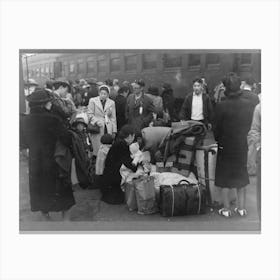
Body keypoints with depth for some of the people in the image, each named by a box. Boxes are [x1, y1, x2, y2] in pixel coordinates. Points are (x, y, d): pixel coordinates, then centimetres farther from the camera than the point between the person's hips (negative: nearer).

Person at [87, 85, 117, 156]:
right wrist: (97, 121, -12)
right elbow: (90, 114, 4)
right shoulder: (93, 101, 5)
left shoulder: (112, 103, 11)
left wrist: (114, 131, 8)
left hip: (108, 129, 2)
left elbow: (113, 118, 12)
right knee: (97, 148, -5)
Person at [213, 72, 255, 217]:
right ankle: (241, 207, 28)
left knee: (224, 177, 10)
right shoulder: (248, 105, -8)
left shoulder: (221, 106, -19)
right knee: (241, 176, 18)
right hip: (242, 146, 4)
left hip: (225, 146, -3)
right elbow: (249, 125, 0)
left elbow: (216, 128, -11)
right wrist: (241, 137, 14)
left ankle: (226, 209, 19)